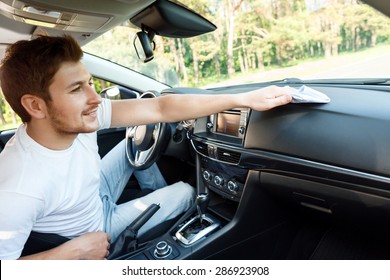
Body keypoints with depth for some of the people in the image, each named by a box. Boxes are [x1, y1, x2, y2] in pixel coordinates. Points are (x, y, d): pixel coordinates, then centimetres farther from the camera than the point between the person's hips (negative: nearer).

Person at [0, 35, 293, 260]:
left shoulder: (84, 115, -24)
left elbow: (161, 108, -28)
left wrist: (244, 99, -30)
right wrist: (73, 252, -31)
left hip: (96, 196, 5)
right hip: (96, 229, -5)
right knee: (187, 192, 0)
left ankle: (160, 194, 25)